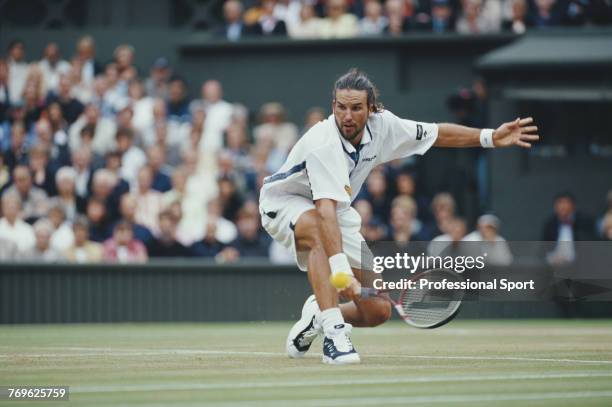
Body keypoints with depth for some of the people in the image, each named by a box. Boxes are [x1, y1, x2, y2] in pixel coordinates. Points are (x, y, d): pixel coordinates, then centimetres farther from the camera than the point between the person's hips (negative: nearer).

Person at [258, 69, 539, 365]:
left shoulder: (382, 125, -15)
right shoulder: (323, 145, -36)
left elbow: (436, 134, 2)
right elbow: (325, 211, -47)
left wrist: (491, 137, -8)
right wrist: (339, 266, -58)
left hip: (335, 209, 6)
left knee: (377, 311, -5)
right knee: (320, 232, -45)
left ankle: (317, 313, 25)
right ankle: (333, 333, -45)